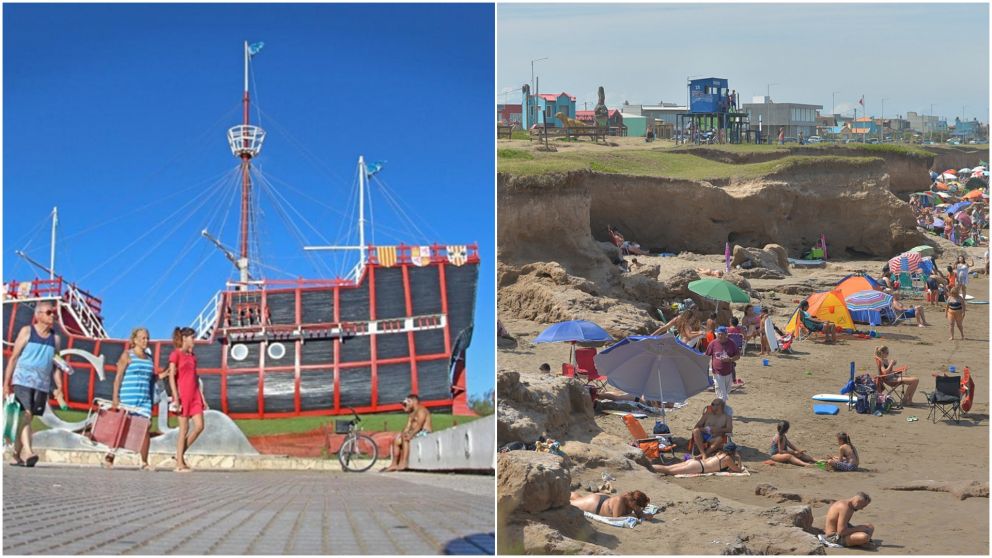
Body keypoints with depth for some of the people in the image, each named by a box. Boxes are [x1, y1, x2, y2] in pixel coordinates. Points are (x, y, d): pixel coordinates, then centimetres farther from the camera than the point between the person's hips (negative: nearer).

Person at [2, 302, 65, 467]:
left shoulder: (55, 338, 13)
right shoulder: (27, 331, 2)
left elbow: (55, 364, 17)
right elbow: (13, 358, 2)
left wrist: (59, 387, 7)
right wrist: (6, 383, -3)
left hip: (42, 385, 4)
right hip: (22, 381, -4)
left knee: (28, 418, 7)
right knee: (25, 415, -17)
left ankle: (16, 455, 15)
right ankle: (27, 452, -28)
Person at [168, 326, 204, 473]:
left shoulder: (192, 356, 16)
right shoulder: (176, 354, -4)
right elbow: (172, 377, -10)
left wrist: (202, 398, 14)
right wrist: (176, 399, -17)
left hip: (194, 396, 7)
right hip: (183, 395, -7)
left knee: (199, 426, -2)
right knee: (184, 429, -4)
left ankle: (180, 455, 13)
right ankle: (180, 464, 3)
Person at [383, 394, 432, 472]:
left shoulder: (421, 410, -8)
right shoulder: (412, 414, 23)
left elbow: (419, 425, -21)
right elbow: (408, 427, 13)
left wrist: (410, 435, -31)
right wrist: (403, 433, -7)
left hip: (423, 433, -10)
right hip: (414, 433, 10)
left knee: (405, 438, -31)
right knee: (396, 440, -1)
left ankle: (403, 463, -38)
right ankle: (394, 464, -6)